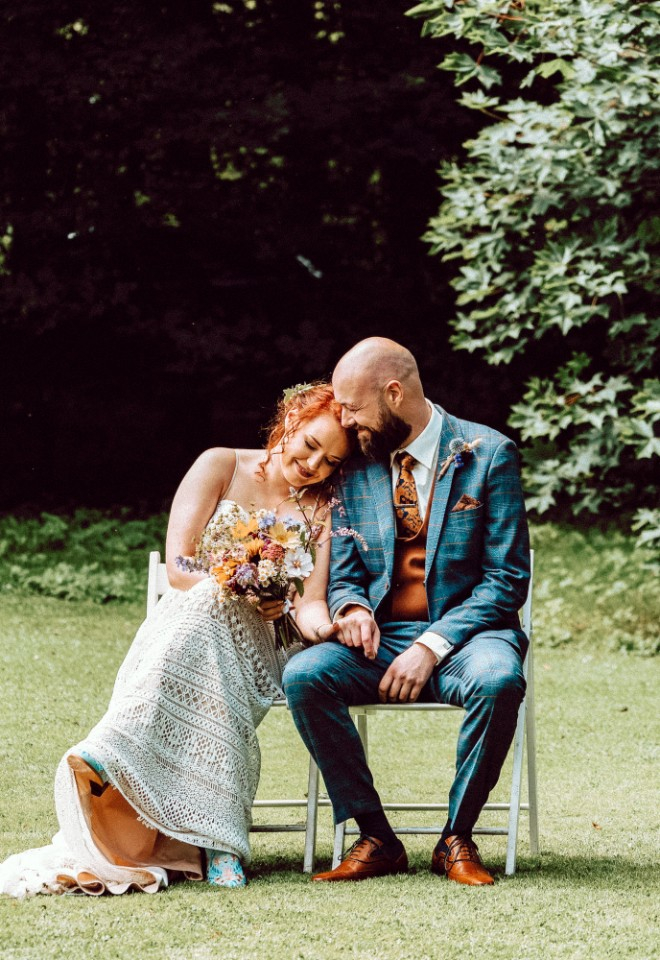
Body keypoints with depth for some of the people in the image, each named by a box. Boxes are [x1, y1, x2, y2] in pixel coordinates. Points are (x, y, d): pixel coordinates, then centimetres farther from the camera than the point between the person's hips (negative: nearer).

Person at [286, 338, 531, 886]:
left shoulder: (487, 454, -4)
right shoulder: (355, 467, 9)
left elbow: (508, 578, -7)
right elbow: (343, 574, 15)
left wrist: (432, 646, -19)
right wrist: (352, 607, -11)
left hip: (464, 634, -4)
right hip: (382, 637, 4)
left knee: (498, 679, -38)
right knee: (303, 676, -26)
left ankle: (457, 840, -19)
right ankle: (376, 840, -18)